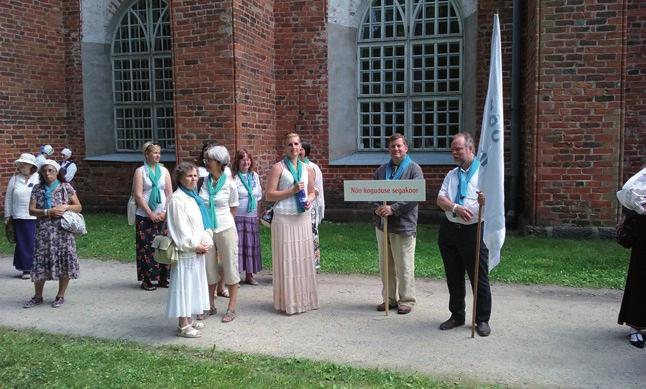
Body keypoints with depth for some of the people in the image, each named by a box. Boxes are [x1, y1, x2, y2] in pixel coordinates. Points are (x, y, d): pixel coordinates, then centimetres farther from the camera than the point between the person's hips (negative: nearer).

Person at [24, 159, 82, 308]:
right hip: (43, 232, 2)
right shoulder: (37, 189, 6)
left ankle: (61, 296, 16)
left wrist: (65, 207, -15)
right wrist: (48, 212, -15)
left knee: (64, 263, 0)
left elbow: (78, 207, 3)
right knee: (40, 263, 3)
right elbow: (31, 210, 1)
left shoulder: (66, 187, 1)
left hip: (63, 231, -1)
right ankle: (38, 296, 19)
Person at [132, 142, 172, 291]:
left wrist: (165, 212, -5)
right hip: (145, 216, -3)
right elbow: (138, 195, -7)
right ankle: (146, 280, 9)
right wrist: (151, 214, -11)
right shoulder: (140, 171, -1)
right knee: (146, 247, -1)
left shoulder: (164, 171, 9)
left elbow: (169, 193, 7)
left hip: (162, 216, 3)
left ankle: (163, 278, 14)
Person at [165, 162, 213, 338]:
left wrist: (207, 242, -1)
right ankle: (183, 325, 6)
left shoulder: (193, 197, 12)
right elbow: (180, 229, -18)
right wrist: (195, 246, -14)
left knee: (193, 284, 16)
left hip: (197, 250, 9)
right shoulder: (177, 199, -14)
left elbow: (202, 223, 12)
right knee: (184, 285, -2)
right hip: (185, 251, -9)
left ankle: (188, 319, 28)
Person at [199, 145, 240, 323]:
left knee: (230, 268, 3)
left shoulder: (229, 184, -7)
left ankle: (232, 308, 14)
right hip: (206, 230, 3)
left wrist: (221, 220, 6)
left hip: (225, 229, -3)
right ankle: (210, 306, 26)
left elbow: (233, 208, 5)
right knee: (208, 268, 12)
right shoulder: (204, 181, 0)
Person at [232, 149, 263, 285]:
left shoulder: (254, 175, 11)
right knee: (237, 244, -4)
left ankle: (249, 275, 19)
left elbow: (259, 193, 19)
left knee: (251, 244, 9)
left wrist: (254, 201, 5)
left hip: (252, 216, 6)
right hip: (237, 216, -5)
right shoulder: (233, 177, -9)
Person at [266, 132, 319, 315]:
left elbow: (312, 191, 23)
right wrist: (292, 191, -14)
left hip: (303, 218, 5)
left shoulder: (306, 169, 13)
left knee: (304, 258, 9)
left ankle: (305, 298, 21)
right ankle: (288, 301, 9)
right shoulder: (278, 167, -3)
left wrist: (309, 200, 0)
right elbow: (269, 195, -7)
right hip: (284, 219, -5)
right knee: (286, 259, -1)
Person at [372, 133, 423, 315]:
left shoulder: (414, 169, -3)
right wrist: (376, 208, -9)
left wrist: (393, 209, -21)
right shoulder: (381, 170, 13)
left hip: (404, 225, -5)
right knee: (385, 264, 12)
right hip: (382, 224, 5)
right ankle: (389, 298, 25)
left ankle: (406, 300, 15)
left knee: (404, 266, 1)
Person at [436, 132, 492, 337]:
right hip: (449, 229, 5)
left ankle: (482, 319, 17)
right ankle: (457, 315, 28)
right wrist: (456, 208, -19)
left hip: (474, 231, -5)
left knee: (479, 278, 2)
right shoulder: (451, 175, 14)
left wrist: (486, 201, -34)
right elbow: (440, 199, 1)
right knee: (453, 277, 14)